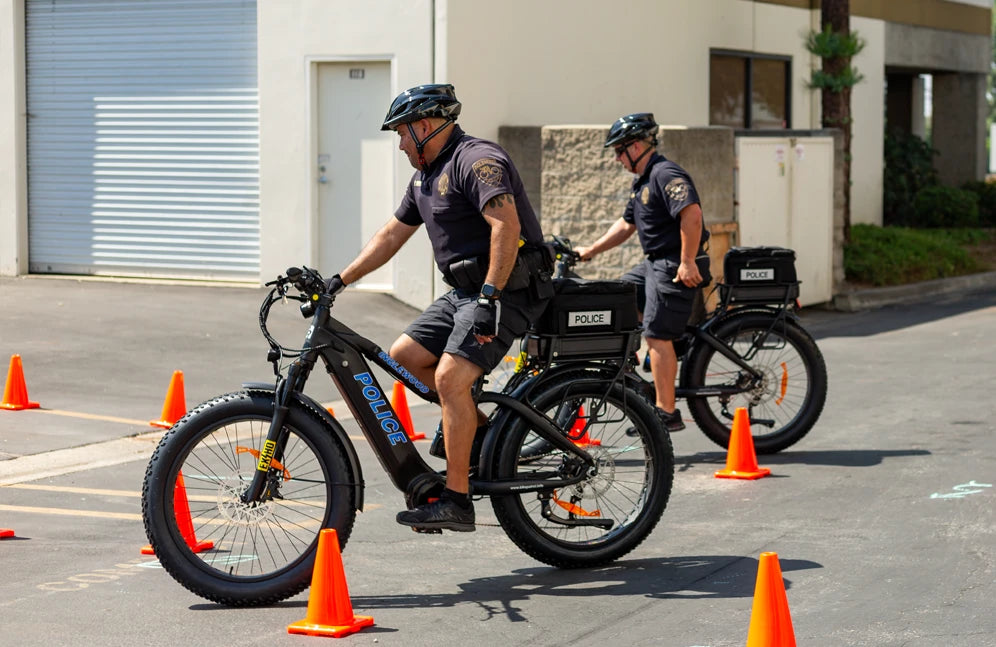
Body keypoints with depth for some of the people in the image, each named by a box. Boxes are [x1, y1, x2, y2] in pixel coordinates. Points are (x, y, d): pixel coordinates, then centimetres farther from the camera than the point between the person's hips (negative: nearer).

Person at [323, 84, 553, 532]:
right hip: (465, 292, 10)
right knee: (403, 356, 6)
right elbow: (391, 235, 23)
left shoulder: (477, 160, -15)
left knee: (449, 377, -21)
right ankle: (474, 426, 18)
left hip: (507, 291, -10)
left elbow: (506, 225, -27)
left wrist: (489, 297, -32)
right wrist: (339, 281, 18)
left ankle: (456, 501, -20)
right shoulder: (427, 175, 17)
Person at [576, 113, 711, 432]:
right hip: (654, 265, 11)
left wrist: (687, 262, -27)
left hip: (676, 268, -11)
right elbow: (626, 225, 27)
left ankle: (667, 413, -8)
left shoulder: (666, 174, -16)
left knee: (657, 335, -10)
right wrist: (590, 250, 25)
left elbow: (692, 214, -28)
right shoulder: (643, 181, 18)